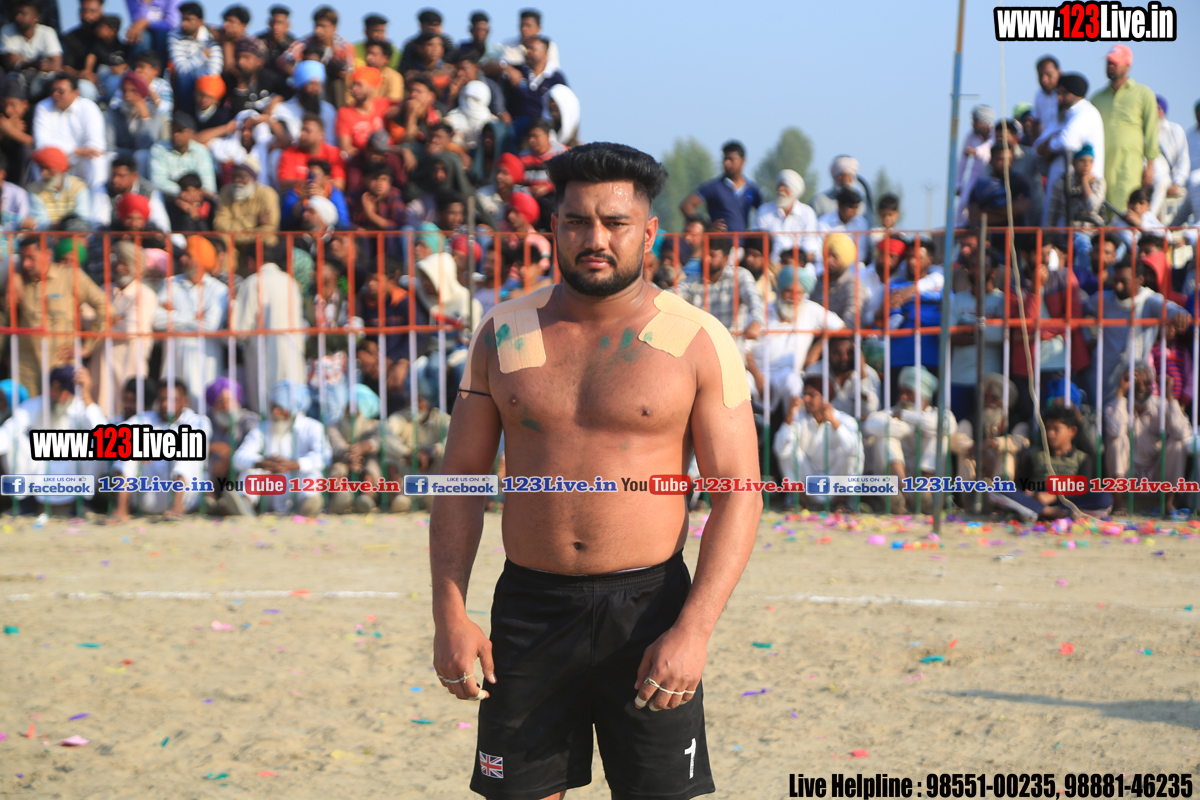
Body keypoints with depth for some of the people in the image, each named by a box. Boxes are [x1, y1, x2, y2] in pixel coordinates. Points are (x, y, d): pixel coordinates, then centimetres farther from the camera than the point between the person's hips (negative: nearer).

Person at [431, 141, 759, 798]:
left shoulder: (697, 342, -2)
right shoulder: (505, 333, 7)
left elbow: (738, 496, -4)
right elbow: (461, 478, 10)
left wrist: (692, 631, -15)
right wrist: (450, 616, 0)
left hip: (648, 605, -2)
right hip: (530, 605, 2)